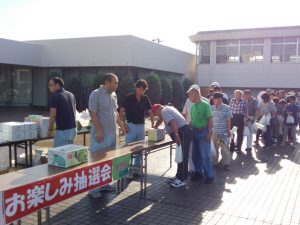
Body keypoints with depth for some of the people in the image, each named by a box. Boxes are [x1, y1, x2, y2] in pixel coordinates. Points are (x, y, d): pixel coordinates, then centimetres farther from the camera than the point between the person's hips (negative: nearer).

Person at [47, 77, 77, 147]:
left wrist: (50, 129, -4)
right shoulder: (71, 95, 10)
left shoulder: (55, 96, -12)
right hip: (73, 129, 7)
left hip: (62, 131, -7)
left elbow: (53, 115, -14)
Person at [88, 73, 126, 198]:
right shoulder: (96, 94, -12)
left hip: (111, 133, 8)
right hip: (100, 134, -8)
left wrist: (121, 125, 15)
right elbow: (93, 114, -16)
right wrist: (99, 131, -19)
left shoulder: (113, 95, 11)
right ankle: (93, 188, 9)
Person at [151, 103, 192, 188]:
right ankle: (179, 176, 23)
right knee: (181, 156, 15)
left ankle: (181, 180, -5)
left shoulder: (164, 111, -8)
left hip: (183, 133, -11)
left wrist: (176, 135, -31)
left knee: (182, 156, -8)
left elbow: (173, 122, -24)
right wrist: (154, 129, 48)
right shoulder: (167, 109, 24)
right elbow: (161, 119, 41)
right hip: (184, 132, 11)